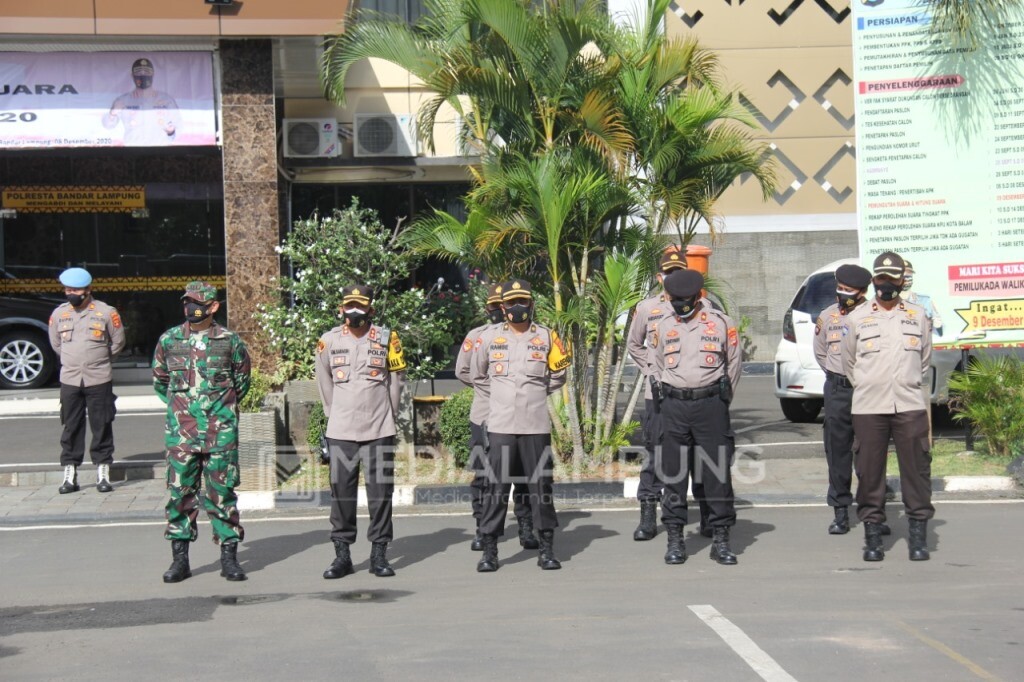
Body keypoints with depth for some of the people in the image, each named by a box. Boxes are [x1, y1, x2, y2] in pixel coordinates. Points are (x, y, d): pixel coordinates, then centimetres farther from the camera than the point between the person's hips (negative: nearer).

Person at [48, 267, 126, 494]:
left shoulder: (106, 312, -4)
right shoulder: (59, 313, 4)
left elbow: (118, 342, 8)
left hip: (99, 380, -2)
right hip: (69, 380, 2)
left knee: (102, 427, 2)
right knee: (71, 427, 4)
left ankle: (103, 474, 10)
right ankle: (70, 475, 10)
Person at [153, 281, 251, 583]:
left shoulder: (230, 342, 1)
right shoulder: (169, 340, 5)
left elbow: (242, 381, 15)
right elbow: (159, 380, 18)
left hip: (220, 432, -1)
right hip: (181, 432, 2)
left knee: (222, 493, 2)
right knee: (180, 493, 3)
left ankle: (229, 556, 9)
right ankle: (180, 558, 11)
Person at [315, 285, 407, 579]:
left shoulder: (387, 339, 0)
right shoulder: (329, 340, 2)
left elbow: (397, 379, 10)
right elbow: (324, 382, 14)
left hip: (379, 430, -1)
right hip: (340, 431, 1)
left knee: (380, 491, 0)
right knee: (341, 492, 2)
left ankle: (379, 553, 8)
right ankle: (342, 554, 10)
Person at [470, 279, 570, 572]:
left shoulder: (546, 337, 5)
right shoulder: (489, 337, 4)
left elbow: (558, 376, 18)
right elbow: (478, 375, 18)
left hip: (536, 425, 0)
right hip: (500, 425, 0)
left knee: (541, 485, 3)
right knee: (496, 487, -1)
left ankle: (547, 549, 11)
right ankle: (489, 550, 4)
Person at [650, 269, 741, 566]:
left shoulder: (721, 323, 1)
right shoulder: (664, 326, 7)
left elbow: (733, 365, 8)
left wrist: (720, 402, 9)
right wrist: (670, 398, 11)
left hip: (711, 404, -2)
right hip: (674, 407, 2)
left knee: (718, 472, -1)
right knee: (674, 473, 3)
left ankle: (721, 539, 5)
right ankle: (675, 539, 9)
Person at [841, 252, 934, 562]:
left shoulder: (918, 316, 9)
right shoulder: (858, 318, 5)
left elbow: (925, 358, 19)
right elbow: (848, 361, 13)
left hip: (909, 406, 1)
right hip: (868, 408, 0)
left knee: (916, 468, -1)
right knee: (869, 470, 1)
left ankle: (918, 534, 6)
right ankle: (872, 535, 8)